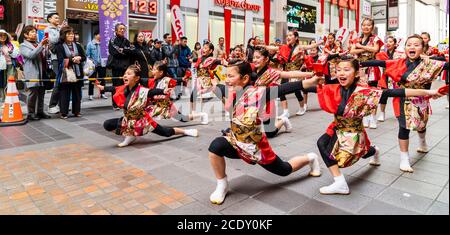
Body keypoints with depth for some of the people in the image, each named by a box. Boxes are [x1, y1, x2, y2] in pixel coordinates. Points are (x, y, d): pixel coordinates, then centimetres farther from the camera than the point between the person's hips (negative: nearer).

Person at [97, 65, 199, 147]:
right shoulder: (124, 89, -7)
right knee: (107, 125, -2)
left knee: (165, 132, -5)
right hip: (128, 120, 6)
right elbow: (114, 89, 13)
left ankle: (186, 131, 18)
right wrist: (102, 87, 28)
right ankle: (130, 136, 9)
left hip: (142, 120, -6)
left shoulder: (141, 91, -25)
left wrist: (164, 91, -58)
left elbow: (153, 92, -40)